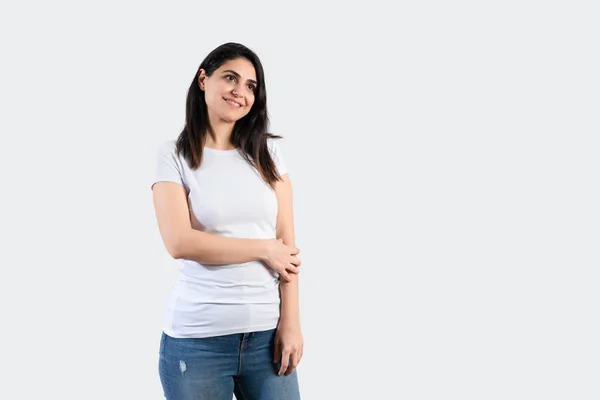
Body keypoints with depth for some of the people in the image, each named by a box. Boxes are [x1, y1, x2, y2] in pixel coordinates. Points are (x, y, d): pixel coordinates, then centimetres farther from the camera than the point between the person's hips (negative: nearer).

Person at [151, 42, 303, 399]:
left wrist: (291, 322, -4)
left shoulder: (268, 152, 8)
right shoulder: (173, 155, 0)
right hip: (197, 337, -2)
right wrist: (264, 249, -8)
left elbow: (287, 243, 3)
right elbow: (180, 242, -12)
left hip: (267, 332, 2)